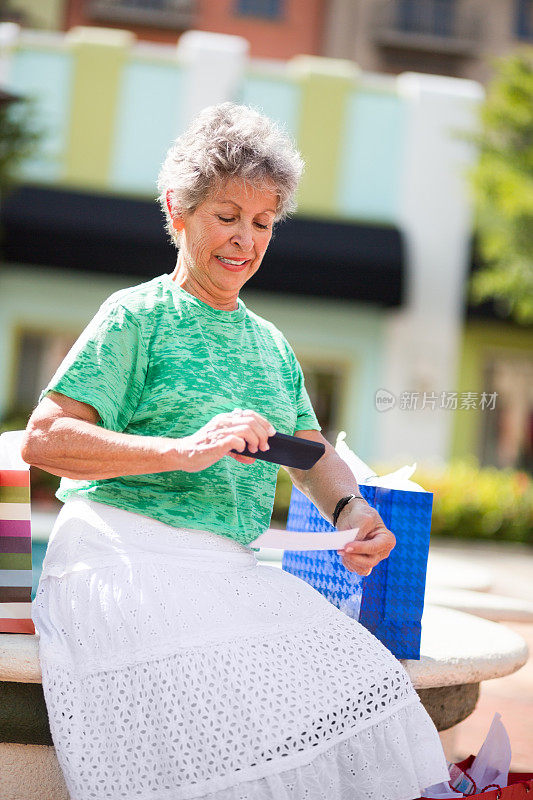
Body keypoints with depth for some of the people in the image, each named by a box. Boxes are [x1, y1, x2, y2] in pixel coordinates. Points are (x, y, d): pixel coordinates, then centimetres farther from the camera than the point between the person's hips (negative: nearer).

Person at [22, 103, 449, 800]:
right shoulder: (140, 314, 2)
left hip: (231, 571, 6)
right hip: (125, 554, -6)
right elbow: (44, 439, -8)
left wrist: (351, 510, -3)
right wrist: (187, 451, -19)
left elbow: (312, 453, 22)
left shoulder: (270, 343, 24)